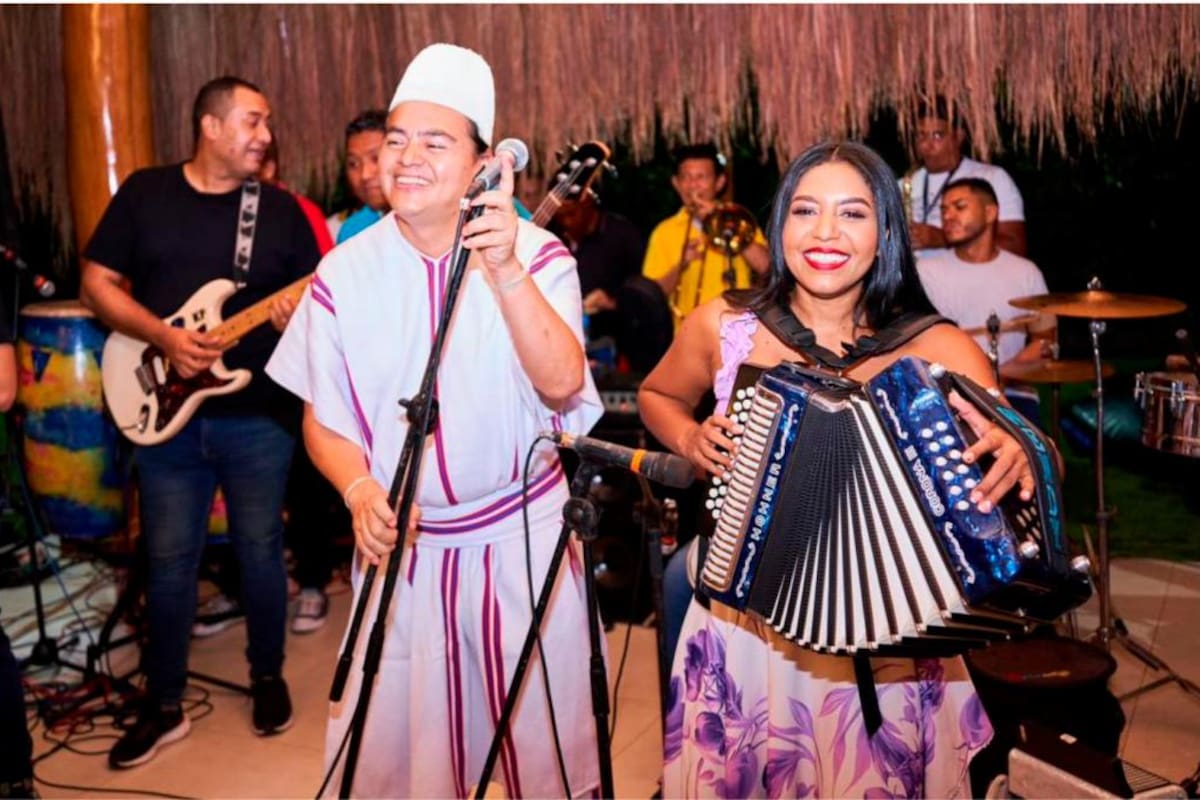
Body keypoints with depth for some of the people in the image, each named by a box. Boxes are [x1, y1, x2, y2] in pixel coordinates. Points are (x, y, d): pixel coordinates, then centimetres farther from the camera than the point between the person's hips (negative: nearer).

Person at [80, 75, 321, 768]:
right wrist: (163, 336, -14)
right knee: (169, 562, 8)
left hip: (260, 417, 0)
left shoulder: (280, 208, 4)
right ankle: (165, 707, 22)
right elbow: (97, 283, 1)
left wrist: (300, 318, -19)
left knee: (261, 553, 9)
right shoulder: (144, 193, 3)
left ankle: (269, 679, 29)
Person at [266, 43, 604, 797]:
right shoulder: (345, 272, -6)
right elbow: (323, 419, 2)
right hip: (404, 543, 1)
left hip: (524, 537, -1)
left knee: (546, 734, 13)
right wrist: (361, 491, -17)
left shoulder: (539, 254, -10)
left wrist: (504, 270, -36)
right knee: (395, 739, 12)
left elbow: (563, 386, -25)